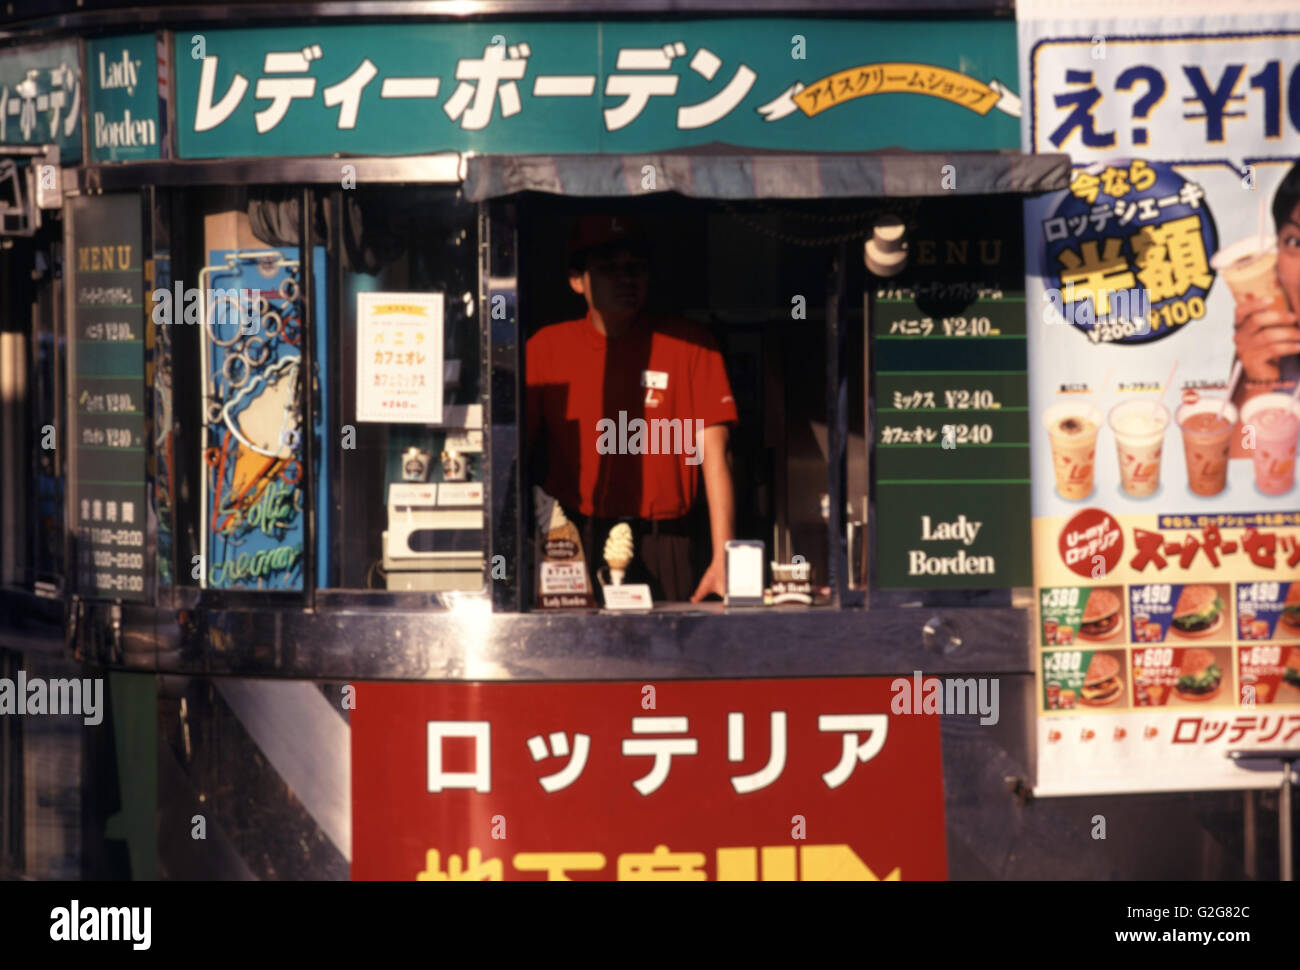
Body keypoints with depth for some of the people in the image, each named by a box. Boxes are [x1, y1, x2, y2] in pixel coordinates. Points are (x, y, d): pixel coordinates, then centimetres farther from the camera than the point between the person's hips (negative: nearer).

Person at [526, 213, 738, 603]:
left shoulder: (688, 344, 4)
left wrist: (723, 559, -10)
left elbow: (714, 452, -1)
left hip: (662, 553, -1)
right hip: (572, 550, 1)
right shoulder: (547, 348, 8)